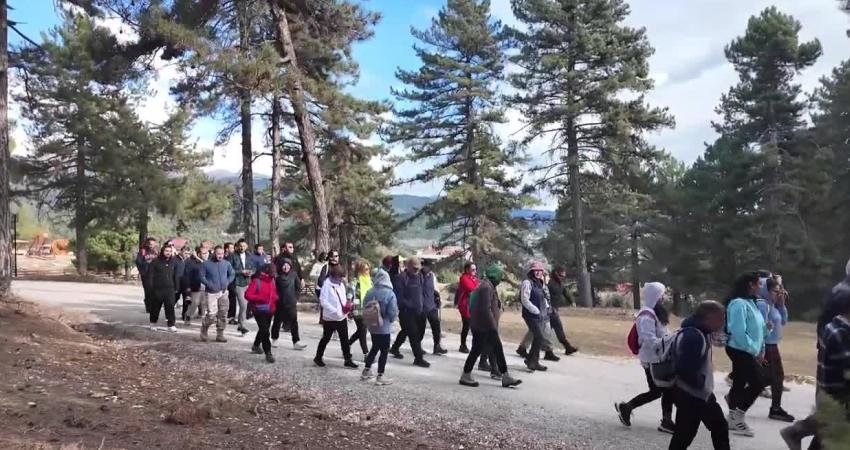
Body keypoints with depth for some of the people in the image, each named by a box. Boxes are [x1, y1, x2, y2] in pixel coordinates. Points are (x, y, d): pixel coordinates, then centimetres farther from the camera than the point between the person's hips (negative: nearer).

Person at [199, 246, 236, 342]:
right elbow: (202, 277, -3)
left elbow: (232, 274, 16)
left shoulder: (226, 263, 4)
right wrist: (209, 285, -14)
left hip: (223, 292, 4)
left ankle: (220, 335, 17)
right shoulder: (206, 264, -5)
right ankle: (204, 330, 17)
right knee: (211, 315, -11)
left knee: (223, 315, 5)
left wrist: (227, 282, 2)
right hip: (211, 293, -4)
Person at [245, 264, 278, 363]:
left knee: (263, 329, 21)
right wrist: (261, 298, -28)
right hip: (260, 310, -7)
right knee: (265, 331, -13)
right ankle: (268, 353, -9)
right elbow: (247, 295, -18)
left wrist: (275, 297, -3)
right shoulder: (256, 281, -14)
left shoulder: (272, 281, 6)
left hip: (270, 310, 7)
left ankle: (256, 345, 43)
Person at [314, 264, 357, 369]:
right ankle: (318, 357, 24)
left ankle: (348, 360, 12)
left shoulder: (341, 284, 8)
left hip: (342, 317, 6)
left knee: (344, 339, 7)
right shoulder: (327, 284, -14)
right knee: (326, 338, 8)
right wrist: (334, 311, -25)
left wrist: (346, 307, -4)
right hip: (330, 318, -6)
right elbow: (323, 300, -19)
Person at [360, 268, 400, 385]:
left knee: (374, 348, 23)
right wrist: (392, 319, 5)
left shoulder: (369, 293, -6)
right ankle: (380, 377, 9)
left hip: (372, 326, 5)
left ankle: (366, 371, 29)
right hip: (384, 327, -5)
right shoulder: (390, 294, -18)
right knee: (384, 351, 6)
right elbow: (393, 313, -17)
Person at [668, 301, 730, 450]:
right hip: (689, 395, -11)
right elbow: (685, 370, -32)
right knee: (683, 435, -2)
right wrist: (701, 384, -16)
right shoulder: (692, 335, -25)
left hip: (702, 394, 11)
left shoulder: (700, 333, 8)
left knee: (720, 427, 20)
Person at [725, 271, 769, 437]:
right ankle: (738, 417, 1)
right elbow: (739, 332, -25)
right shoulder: (739, 303, -19)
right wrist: (754, 351, -19)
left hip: (746, 351, 9)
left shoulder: (750, 302, 11)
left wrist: (760, 349, 8)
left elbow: (757, 328, 17)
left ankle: (734, 417, 26)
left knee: (740, 384, 15)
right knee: (758, 382, -9)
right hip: (740, 350, -9)